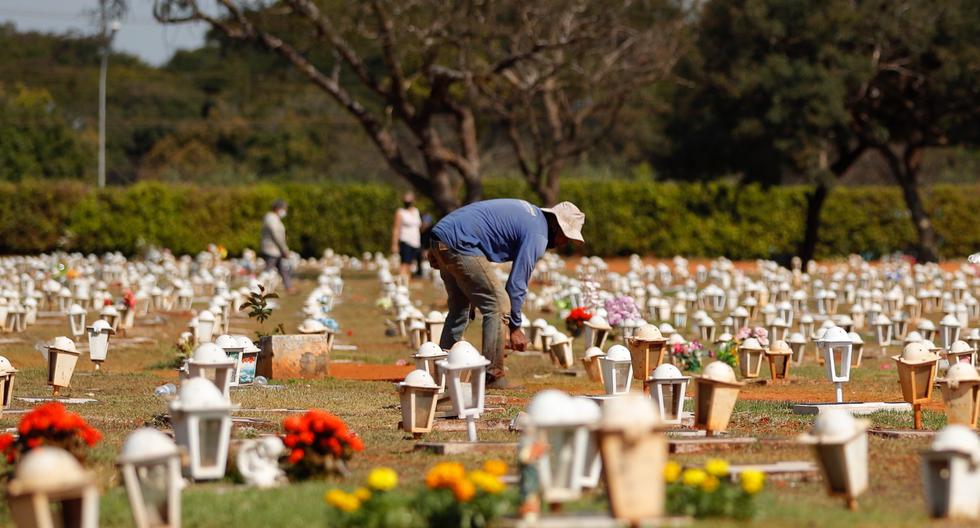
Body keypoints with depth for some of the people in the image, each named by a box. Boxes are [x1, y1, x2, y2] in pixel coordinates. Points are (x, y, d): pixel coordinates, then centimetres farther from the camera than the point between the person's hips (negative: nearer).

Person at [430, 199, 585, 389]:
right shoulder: (537, 236, -8)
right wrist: (515, 328, 0)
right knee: (498, 305, -6)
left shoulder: (532, 212, 21)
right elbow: (517, 283, -8)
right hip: (460, 243, -10)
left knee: (459, 308, 21)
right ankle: (493, 376, -6)